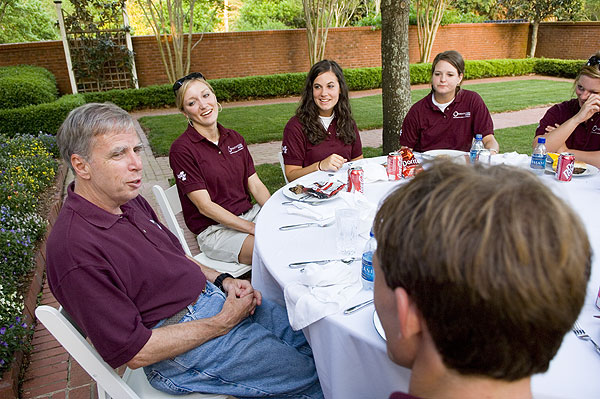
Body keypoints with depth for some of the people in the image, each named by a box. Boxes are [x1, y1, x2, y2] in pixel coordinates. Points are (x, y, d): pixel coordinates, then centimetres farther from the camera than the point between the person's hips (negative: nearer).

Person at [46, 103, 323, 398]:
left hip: (212, 295, 9)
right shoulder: (74, 249, -25)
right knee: (307, 374, -5)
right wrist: (222, 323, -17)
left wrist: (222, 280, 0)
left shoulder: (130, 202, 3)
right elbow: (135, 352, -23)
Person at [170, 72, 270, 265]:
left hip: (249, 213, 7)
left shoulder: (234, 138, 11)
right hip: (214, 229, -7)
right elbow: (205, 206, -14)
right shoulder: (181, 149, -11)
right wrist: (254, 229, -19)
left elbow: (256, 185, 9)